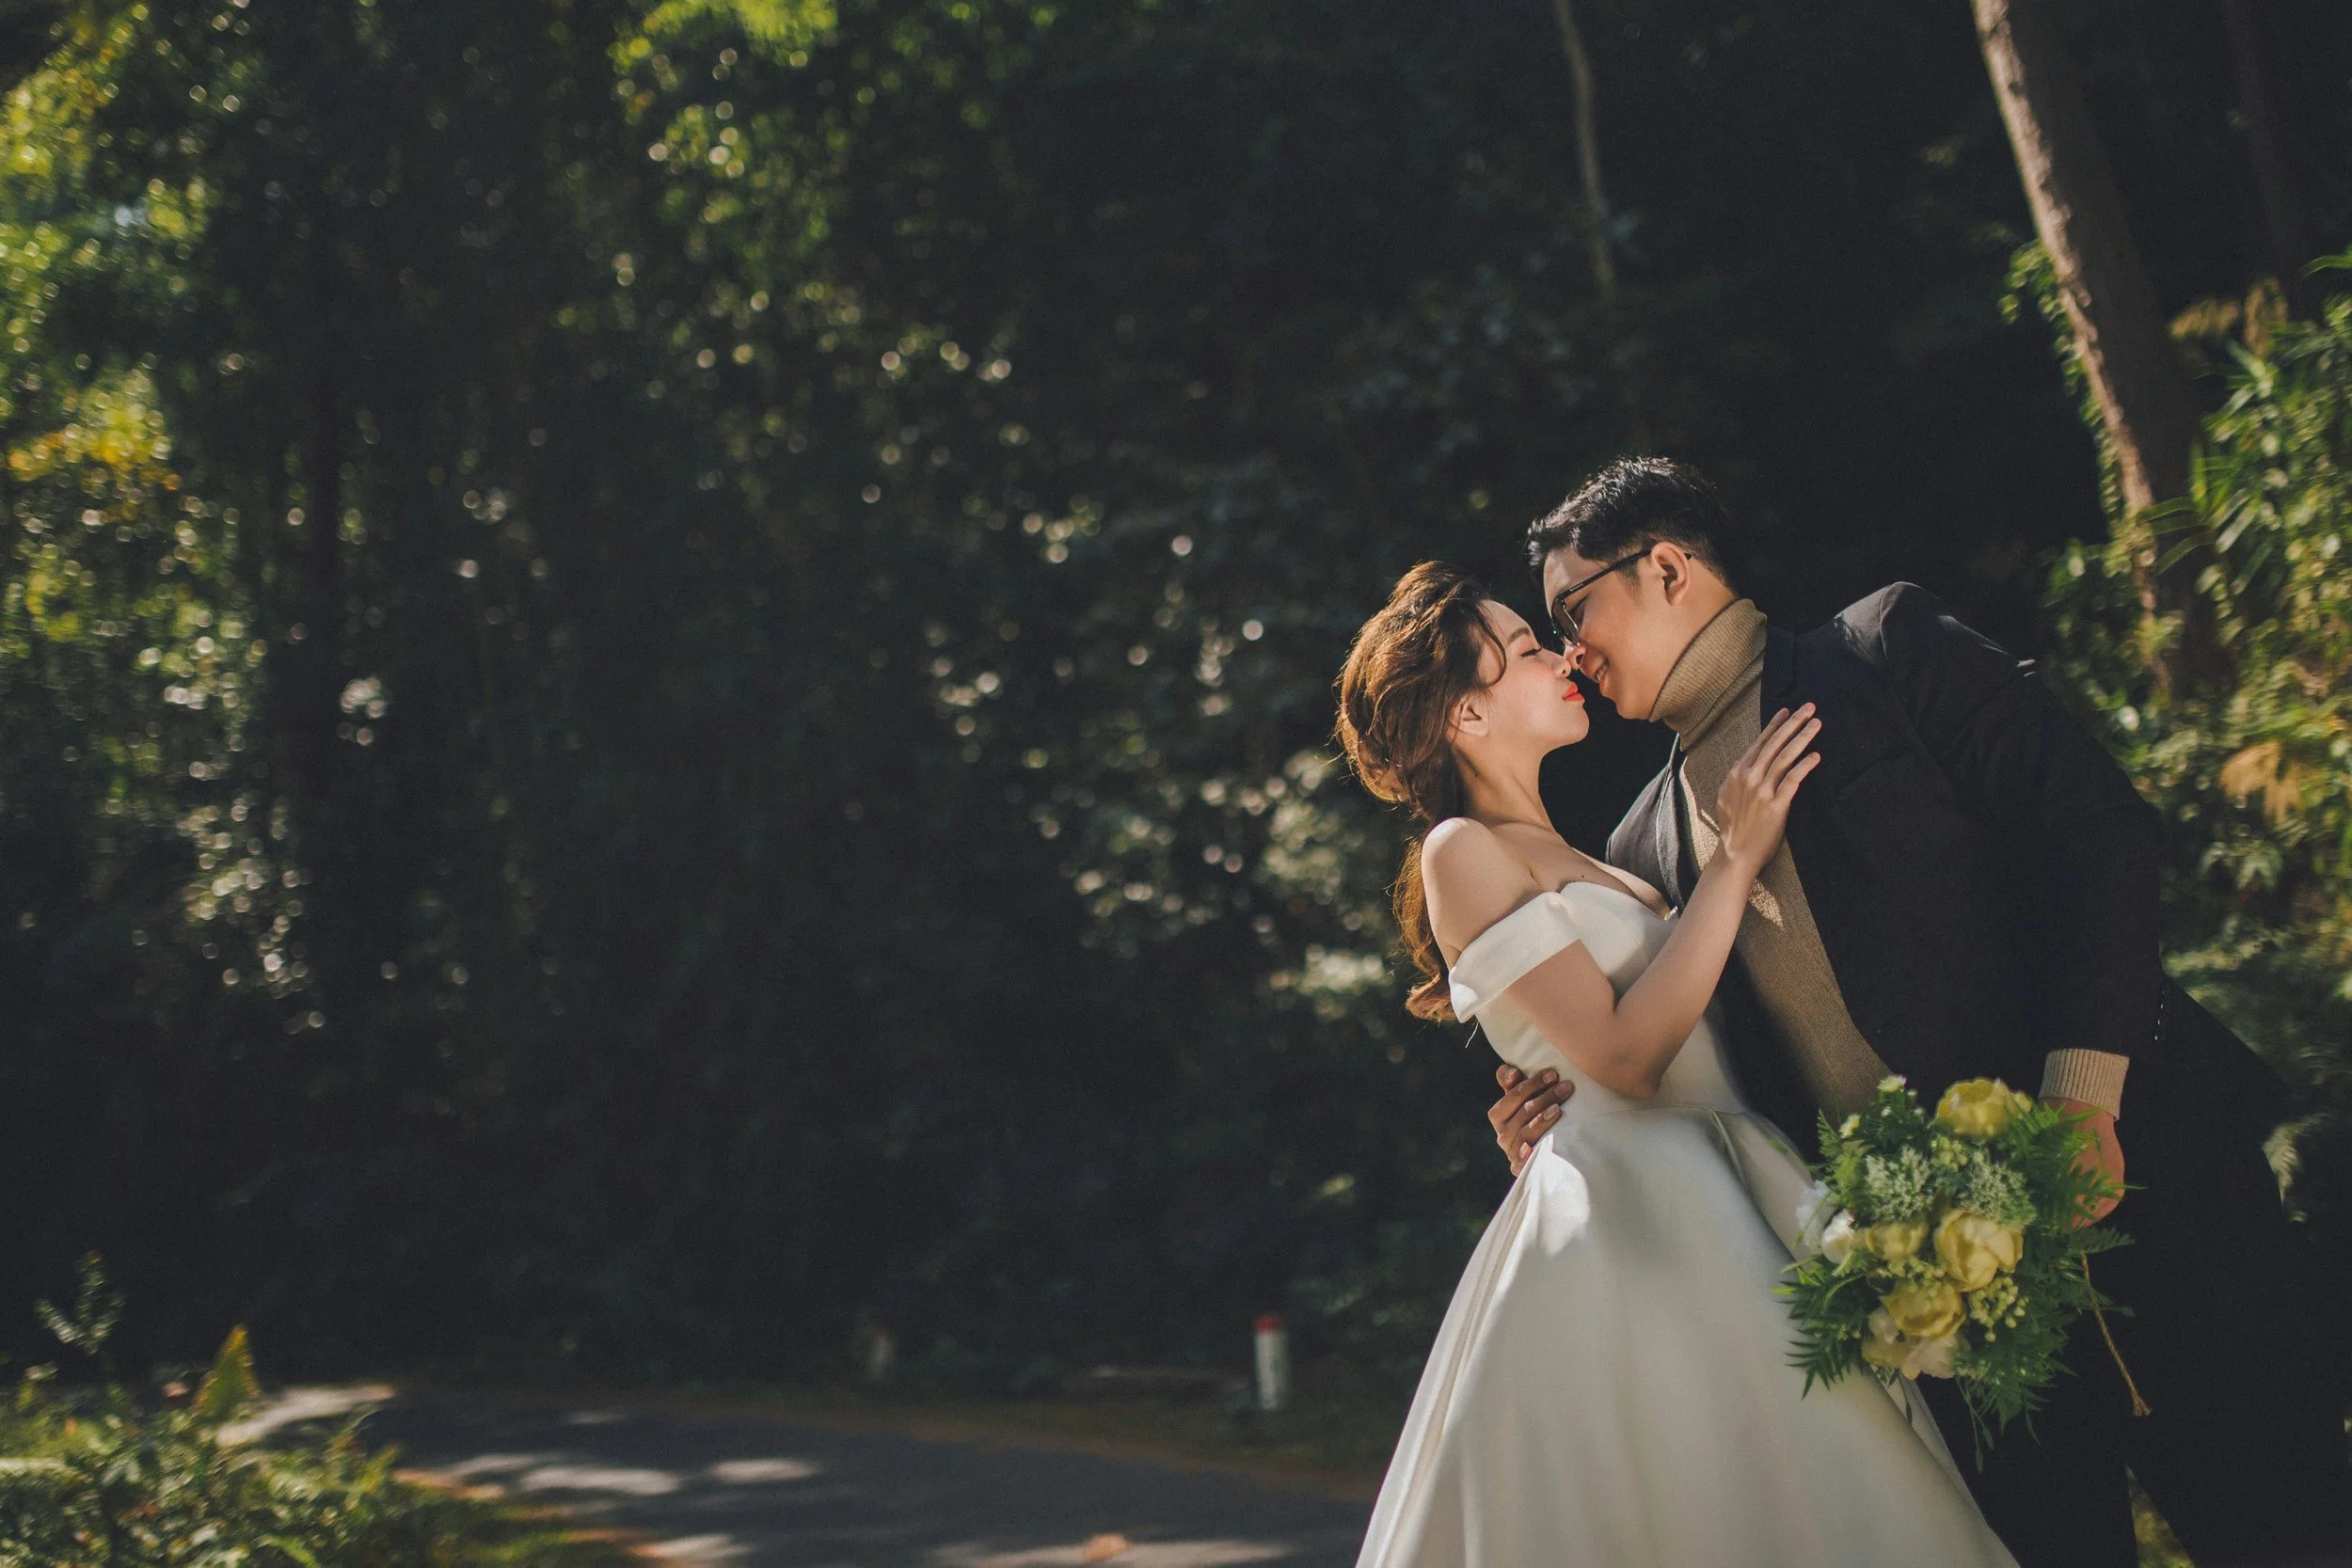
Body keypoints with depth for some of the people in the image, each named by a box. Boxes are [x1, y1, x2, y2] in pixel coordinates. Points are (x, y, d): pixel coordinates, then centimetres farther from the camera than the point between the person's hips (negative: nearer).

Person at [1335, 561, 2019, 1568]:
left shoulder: (1557, 858, 22)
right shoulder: (1463, 851, -7)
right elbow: (1625, 1056, -16)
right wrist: (1736, 855, -14)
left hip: (1714, 1211, 9)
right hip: (1629, 1227, -9)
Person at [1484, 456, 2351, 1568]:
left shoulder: (1889, 647, 4)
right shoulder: (1645, 848, 18)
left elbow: (2101, 829, -6)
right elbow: (1714, 1072, 23)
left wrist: (2081, 1090, -16)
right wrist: (1574, 1112, 3)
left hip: (2118, 1163, -4)